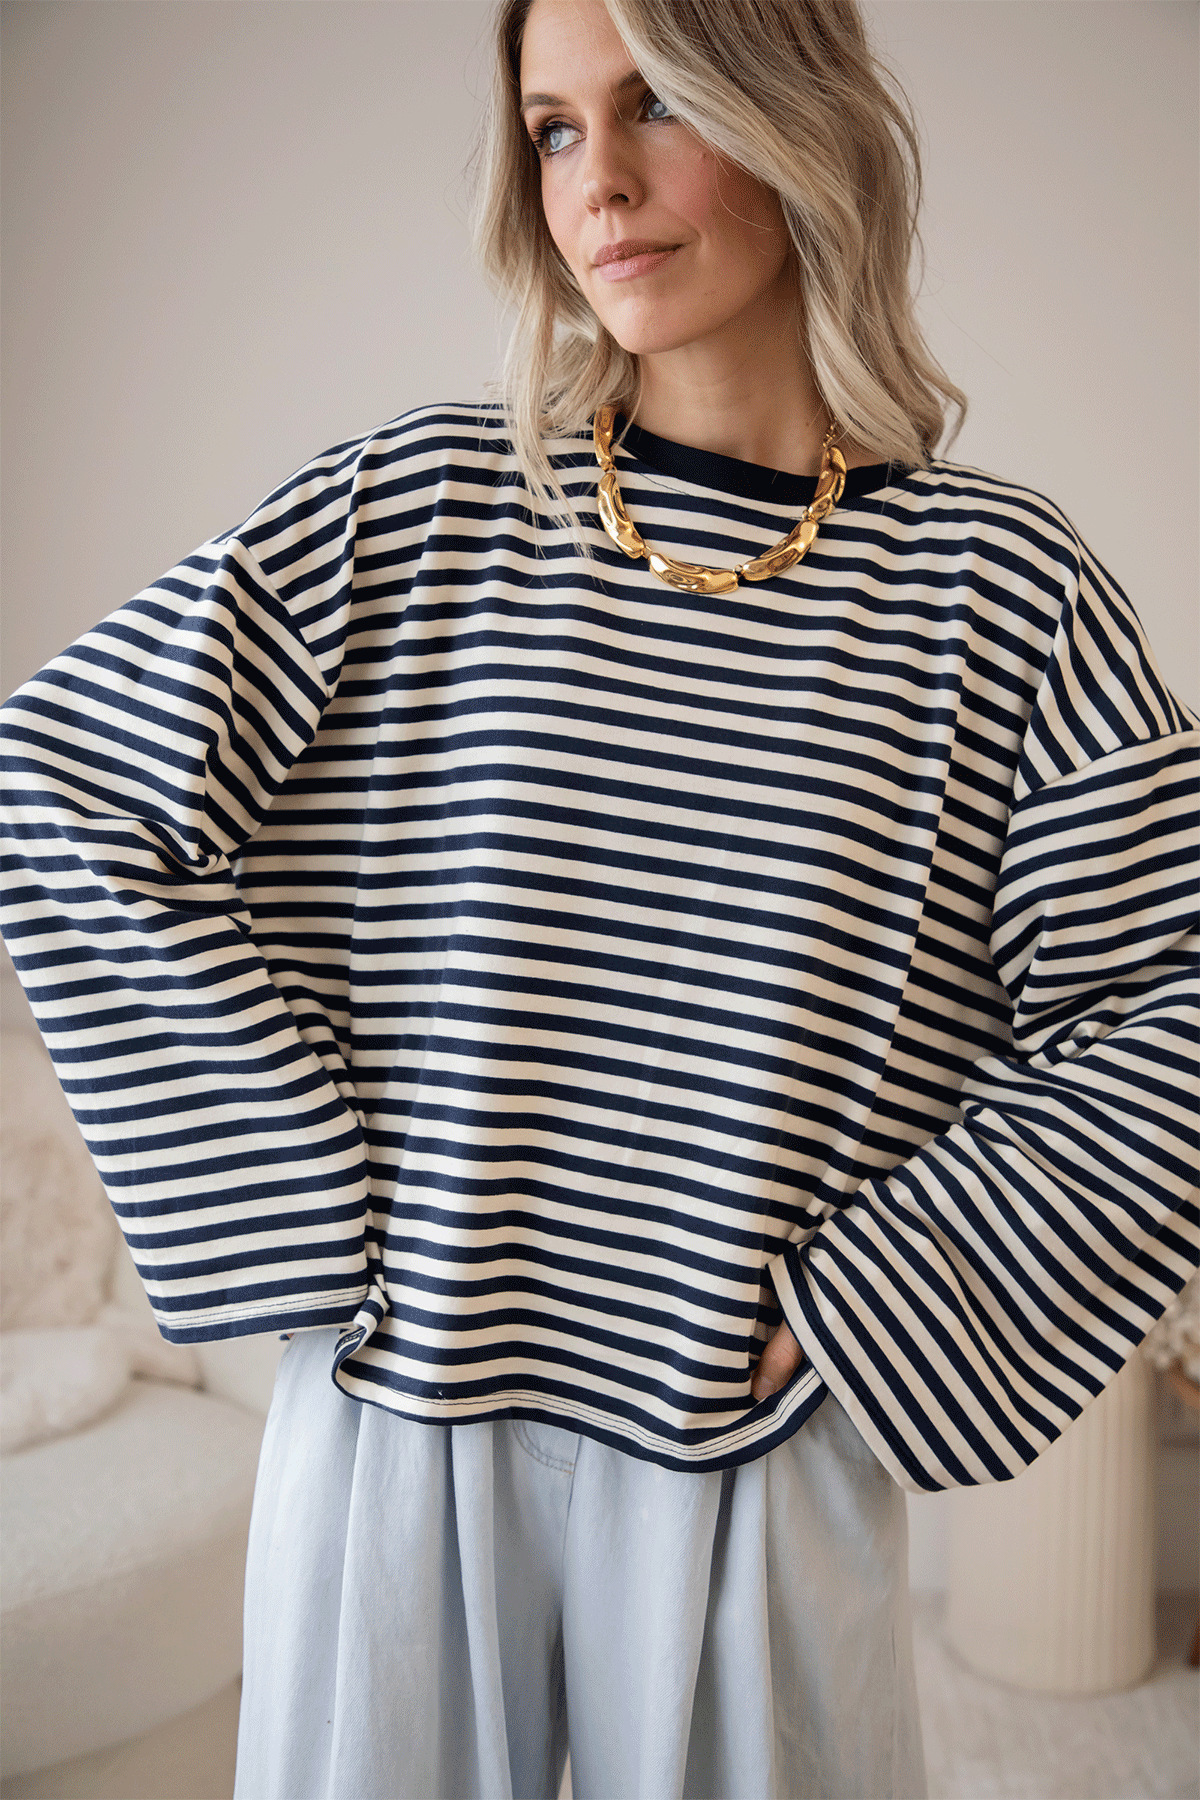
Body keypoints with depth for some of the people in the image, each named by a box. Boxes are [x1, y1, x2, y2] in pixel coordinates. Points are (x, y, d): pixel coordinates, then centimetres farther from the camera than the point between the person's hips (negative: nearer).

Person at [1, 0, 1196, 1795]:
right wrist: (314, 1210, -6)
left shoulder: (996, 584, -4)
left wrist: (871, 1302, -7)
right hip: (402, 1411, 1)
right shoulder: (416, 509, -3)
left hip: (761, 1458, 0)